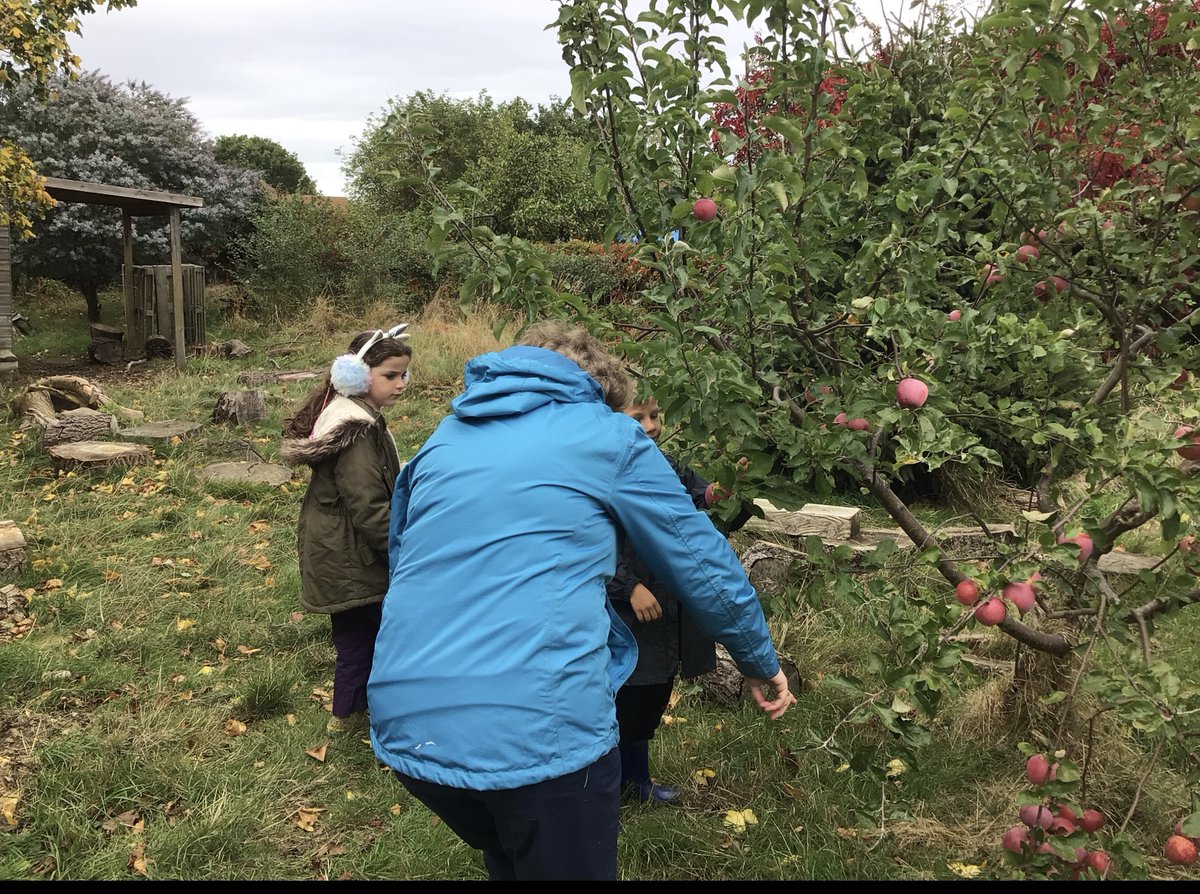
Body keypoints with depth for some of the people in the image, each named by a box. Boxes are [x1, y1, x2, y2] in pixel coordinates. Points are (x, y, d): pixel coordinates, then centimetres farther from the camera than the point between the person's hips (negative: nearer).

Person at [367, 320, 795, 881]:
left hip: (404, 725, 6)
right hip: (537, 733, -5)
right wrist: (761, 662, 24)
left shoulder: (444, 438, 17)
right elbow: (703, 564, 9)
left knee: (509, 863, 30)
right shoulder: (608, 436, 4)